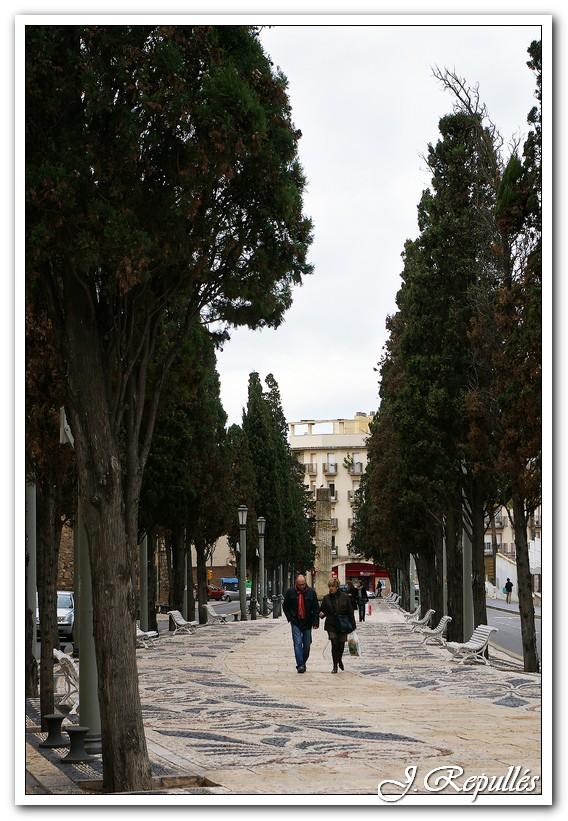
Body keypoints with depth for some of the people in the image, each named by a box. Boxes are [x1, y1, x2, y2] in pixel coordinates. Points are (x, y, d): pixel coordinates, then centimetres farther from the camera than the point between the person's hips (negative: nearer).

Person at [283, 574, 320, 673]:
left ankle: (303, 663, 22)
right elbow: (285, 607, 10)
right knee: (298, 643, -11)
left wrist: (315, 622, -4)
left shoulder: (311, 592, 1)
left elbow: (316, 608, 4)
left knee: (307, 644, 6)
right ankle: (300, 665, -13)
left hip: (307, 623, 1)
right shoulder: (290, 592, 0)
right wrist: (290, 618, -1)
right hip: (296, 623, -1)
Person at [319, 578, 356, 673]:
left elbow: (350, 612, 3)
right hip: (331, 626, 0)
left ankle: (339, 660, 35)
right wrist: (322, 614, -14)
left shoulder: (345, 597, 0)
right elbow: (322, 610, 10)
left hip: (343, 626, 0)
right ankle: (335, 666, 2)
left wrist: (352, 625, 0)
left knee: (341, 645, 5)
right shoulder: (326, 598, 3)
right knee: (334, 645, -8)